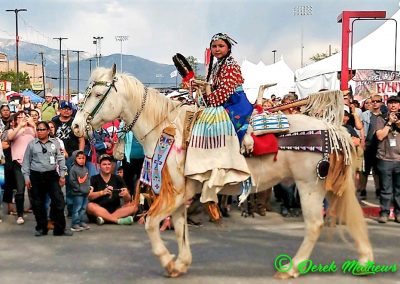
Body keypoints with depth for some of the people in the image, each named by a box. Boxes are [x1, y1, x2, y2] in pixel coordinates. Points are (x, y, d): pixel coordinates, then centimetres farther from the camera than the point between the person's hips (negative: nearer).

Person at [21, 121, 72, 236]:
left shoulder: (55, 143, 6)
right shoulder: (32, 144, 5)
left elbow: (61, 159, 6)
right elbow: (26, 161, 7)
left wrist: (62, 175, 1)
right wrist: (26, 177, 1)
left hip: (52, 175, 0)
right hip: (36, 176, 0)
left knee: (59, 202, -4)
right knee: (38, 204, 5)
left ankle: (60, 229, 4)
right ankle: (41, 228, 19)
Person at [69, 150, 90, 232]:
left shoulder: (85, 169, 13)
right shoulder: (73, 169, -10)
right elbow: (72, 181, -14)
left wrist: (88, 187, 9)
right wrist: (79, 188, -15)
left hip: (85, 193, 8)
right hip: (78, 193, -8)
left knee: (83, 208, 14)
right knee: (77, 209, -6)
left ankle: (81, 222, 23)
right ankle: (74, 224, -1)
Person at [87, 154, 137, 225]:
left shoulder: (118, 179, 8)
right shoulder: (94, 179, 3)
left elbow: (128, 200, 2)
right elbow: (88, 196, -13)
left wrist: (126, 195, -22)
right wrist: (102, 192, -29)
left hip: (115, 210, 3)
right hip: (99, 211, -3)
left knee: (134, 206, -20)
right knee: (90, 206, -32)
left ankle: (104, 218, -32)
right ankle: (119, 220, -34)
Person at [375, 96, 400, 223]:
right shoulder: (381, 119, 7)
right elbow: (380, 136, -5)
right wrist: (389, 122, -4)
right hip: (385, 159, -2)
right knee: (386, 189, 0)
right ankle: (384, 213, 7)